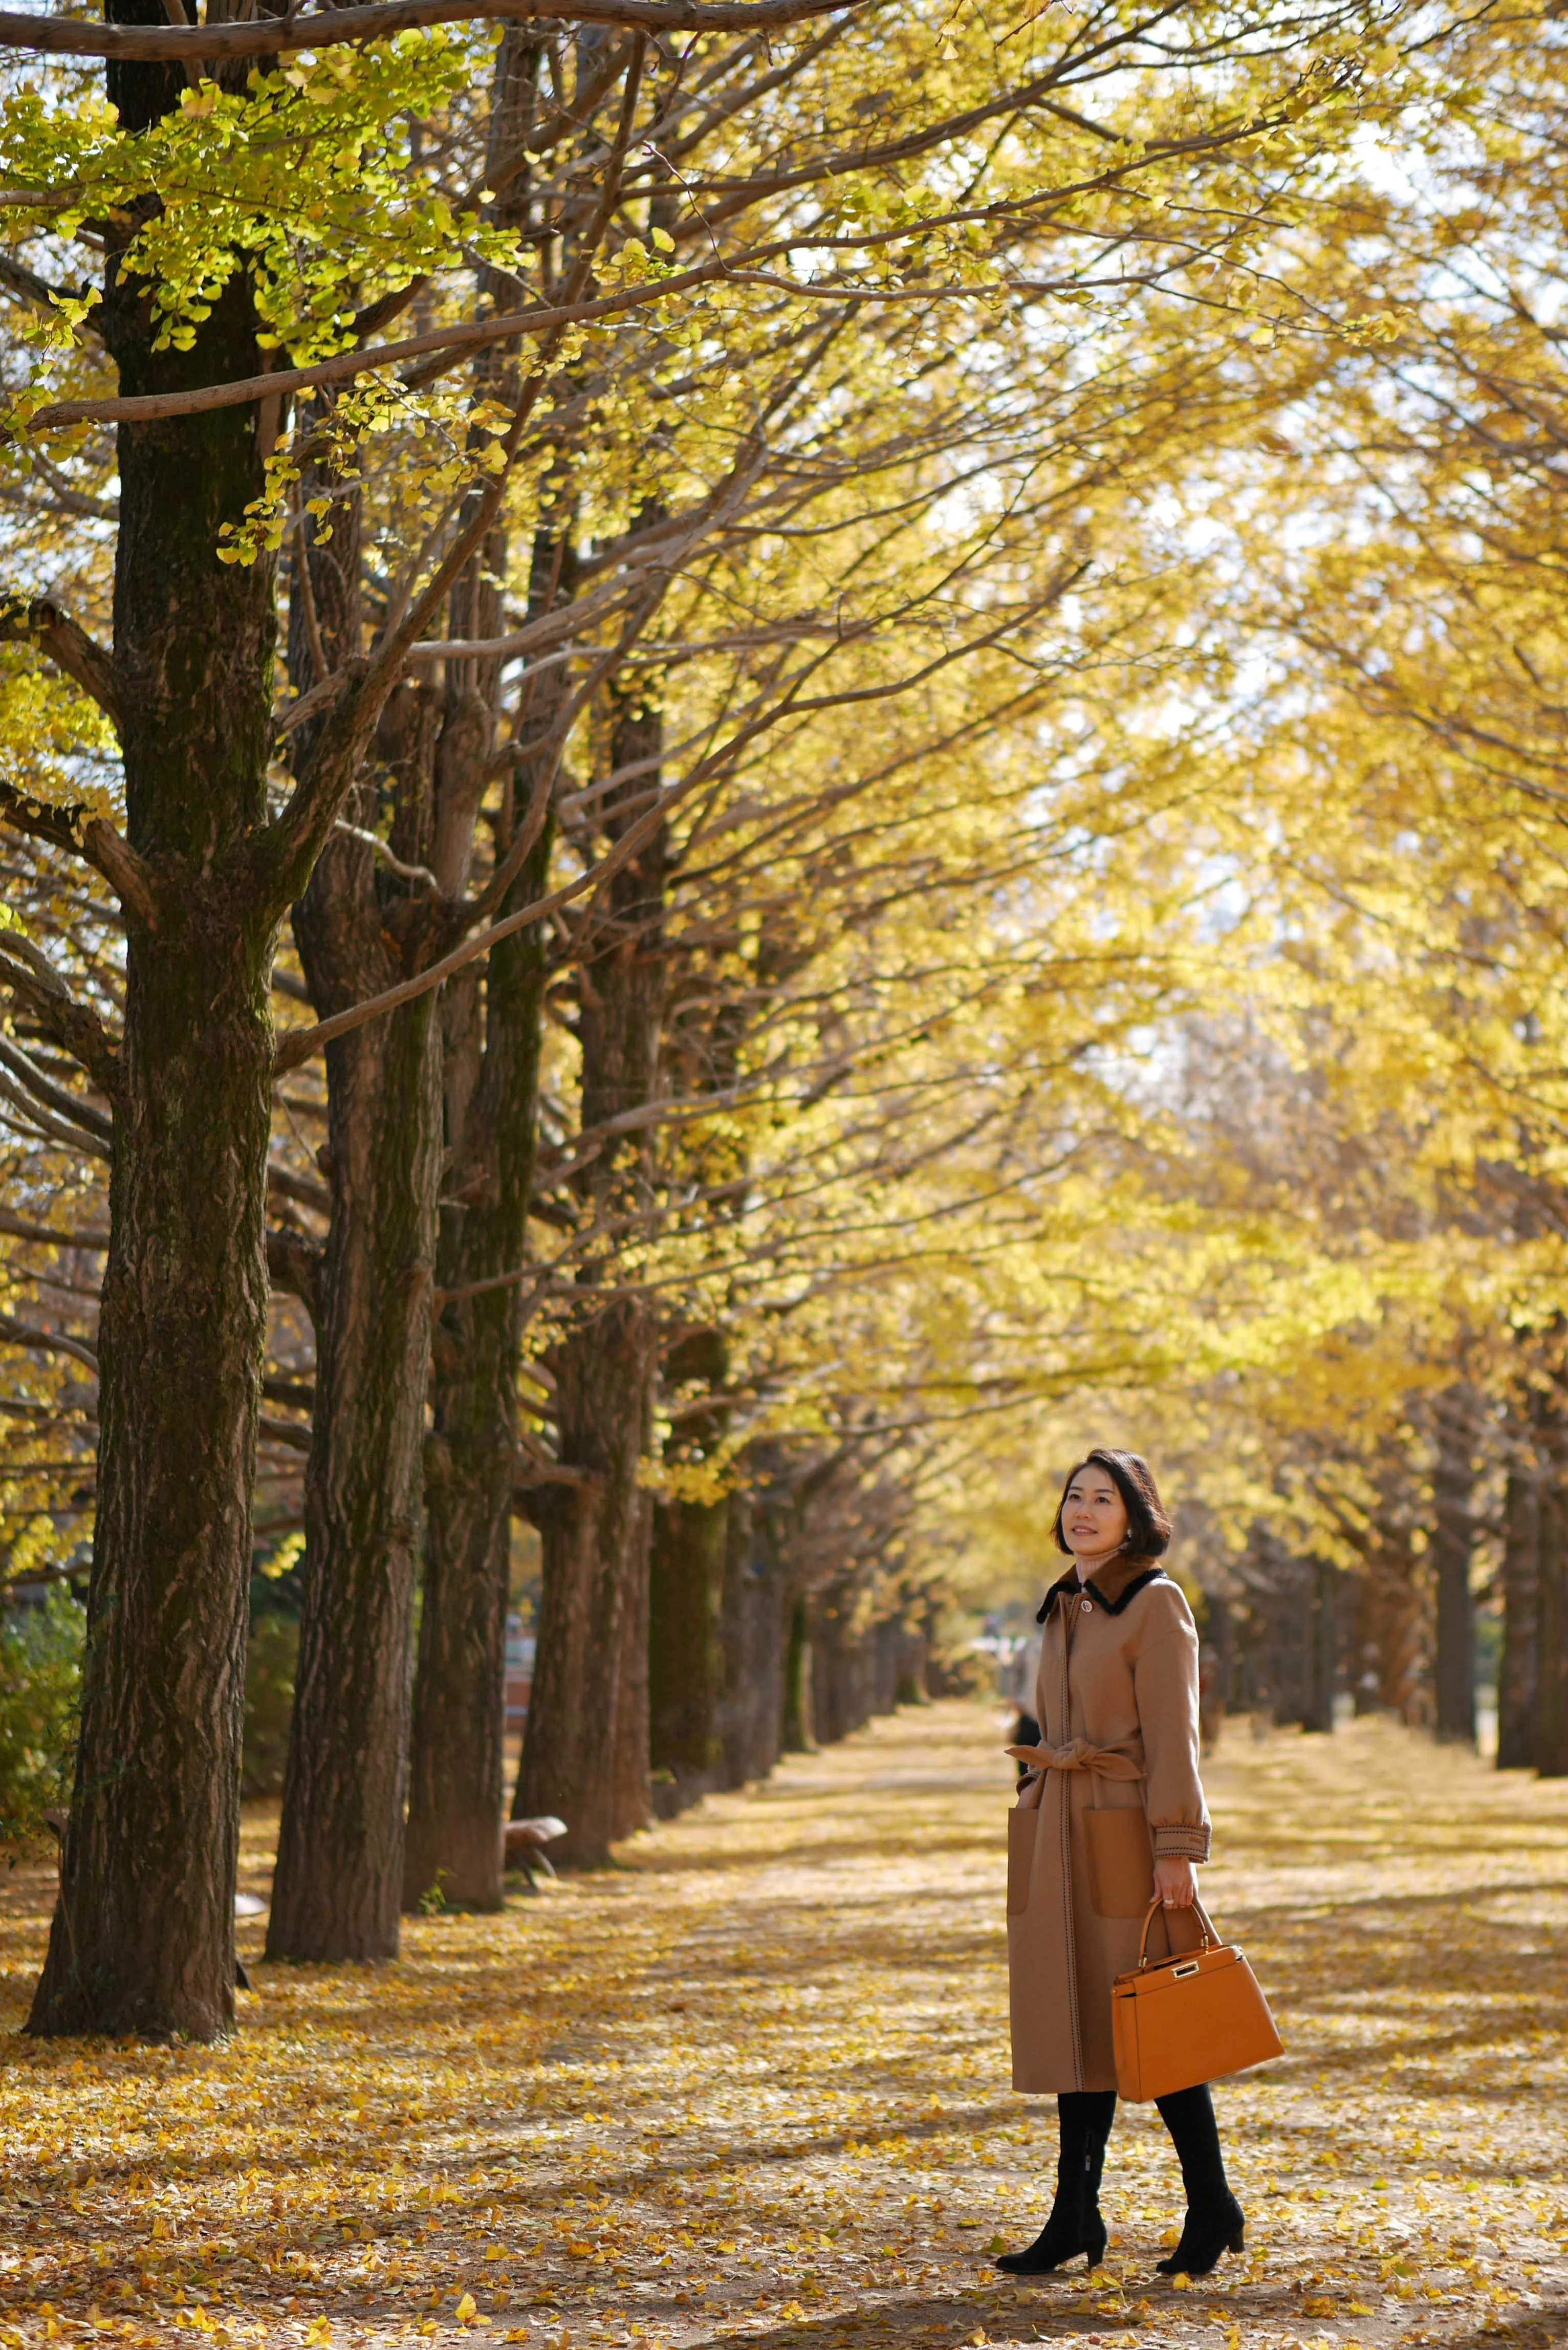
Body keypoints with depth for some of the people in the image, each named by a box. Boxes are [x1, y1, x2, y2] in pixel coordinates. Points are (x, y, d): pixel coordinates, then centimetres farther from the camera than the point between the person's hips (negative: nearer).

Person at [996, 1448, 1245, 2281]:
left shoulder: (1156, 1604, -7)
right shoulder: (1065, 1610, 15)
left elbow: (1172, 1736, -12)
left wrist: (1176, 1848, -17)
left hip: (1126, 1838, -7)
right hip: (1062, 1839, 7)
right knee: (1077, 2023, 7)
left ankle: (1212, 2209, 8)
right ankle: (1075, 2218, 10)